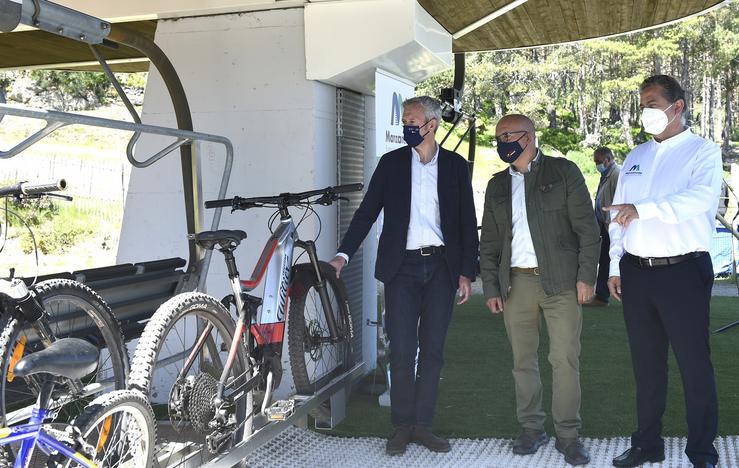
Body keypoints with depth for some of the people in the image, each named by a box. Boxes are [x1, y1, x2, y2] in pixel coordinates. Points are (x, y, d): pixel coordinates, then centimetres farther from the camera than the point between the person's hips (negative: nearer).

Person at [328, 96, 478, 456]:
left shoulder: (455, 165, 6)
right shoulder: (391, 163, 6)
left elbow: (467, 222, 6)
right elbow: (367, 212, 2)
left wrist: (466, 273, 1)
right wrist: (343, 255, -8)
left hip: (441, 267, 1)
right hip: (402, 267, -1)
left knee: (432, 348, 5)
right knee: (401, 349, -1)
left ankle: (423, 424, 15)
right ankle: (402, 425, 11)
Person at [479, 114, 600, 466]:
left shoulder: (564, 172, 3)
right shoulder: (497, 185, 15)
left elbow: (587, 228, 0)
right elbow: (489, 242, 16)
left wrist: (586, 276, -8)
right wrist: (490, 288, 9)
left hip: (561, 282, -4)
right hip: (516, 283, 4)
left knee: (565, 360, -4)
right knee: (523, 361, 7)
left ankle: (568, 434, 7)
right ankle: (531, 429, 19)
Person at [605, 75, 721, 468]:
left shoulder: (703, 152, -2)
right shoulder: (634, 158, 15)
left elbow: (701, 197, -21)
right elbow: (617, 216, 15)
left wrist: (642, 209, -30)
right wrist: (616, 266, 9)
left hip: (683, 271, -5)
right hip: (636, 271, 5)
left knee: (694, 363, 1)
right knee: (645, 362, 13)